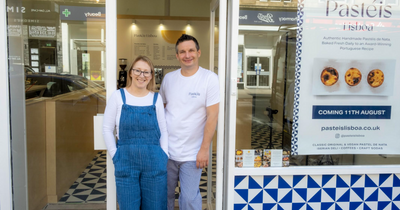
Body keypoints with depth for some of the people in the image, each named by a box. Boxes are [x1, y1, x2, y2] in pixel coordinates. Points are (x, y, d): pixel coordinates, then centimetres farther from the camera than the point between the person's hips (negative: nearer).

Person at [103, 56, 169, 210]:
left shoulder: (156, 98, 5)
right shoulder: (118, 96, 0)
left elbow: (163, 130, 9)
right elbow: (107, 129, 2)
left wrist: (164, 156, 1)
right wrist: (115, 156, -2)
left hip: (154, 162, 1)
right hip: (126, 162, -1)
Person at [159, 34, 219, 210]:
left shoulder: (209, 78, -9)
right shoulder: (168, 78, 4)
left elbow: (212, 116, -12)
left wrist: (204, 149, -13)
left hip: (192, 154, -4)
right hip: (166, 150, 4)